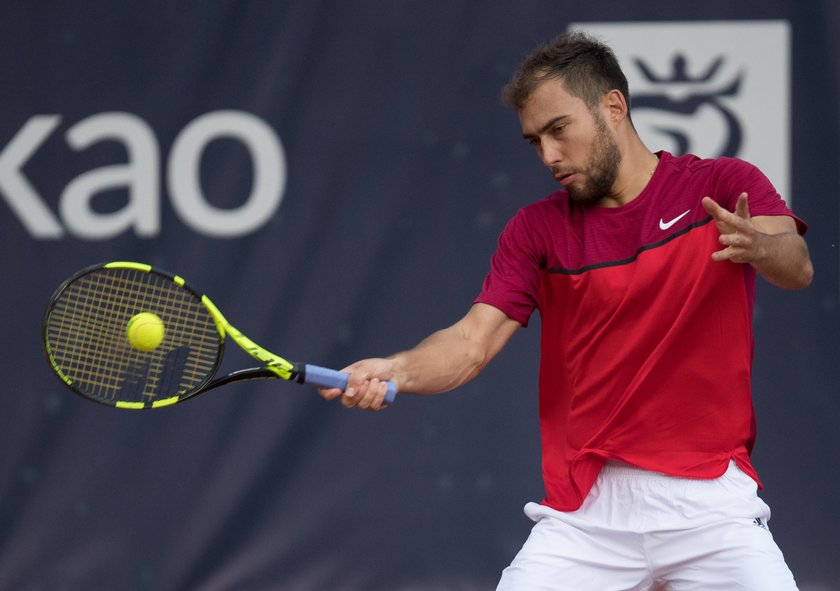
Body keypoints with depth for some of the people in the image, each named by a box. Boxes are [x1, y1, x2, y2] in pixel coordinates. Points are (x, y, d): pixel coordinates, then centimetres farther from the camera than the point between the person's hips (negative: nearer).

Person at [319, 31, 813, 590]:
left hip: (707, 499, -2)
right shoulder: (538, 228, 8)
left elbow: (797, 266, -16)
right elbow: (473, 341, -2)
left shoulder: (724, 187, 1)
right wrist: (393, 372, -23)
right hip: (586, 507, 2)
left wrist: (758, 246, -40)